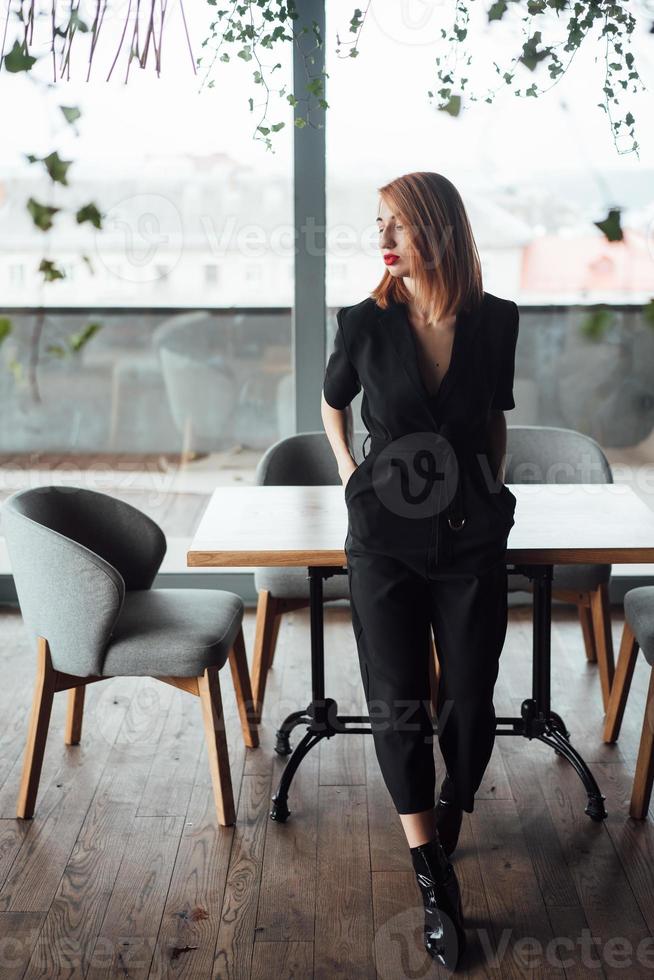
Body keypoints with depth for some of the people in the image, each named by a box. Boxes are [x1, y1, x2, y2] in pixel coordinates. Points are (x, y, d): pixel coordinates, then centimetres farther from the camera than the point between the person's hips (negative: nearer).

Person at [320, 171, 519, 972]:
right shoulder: (365, 324, -5)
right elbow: (333, 403, 15)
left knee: (469, 701, 5)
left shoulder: (494, 322, -3)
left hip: (473, 538, 1)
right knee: (399, 707, 1)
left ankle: (449, 818, 36)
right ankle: (435, 881, 14)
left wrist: (491, 491, 11)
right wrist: (349, 473, 8)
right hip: (385, 539, 0)